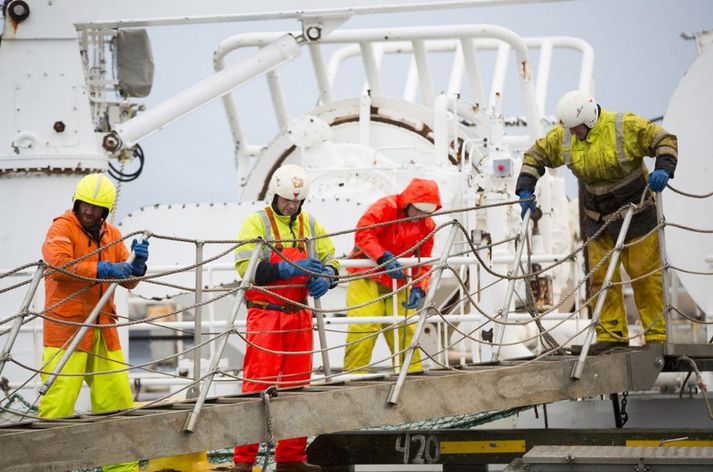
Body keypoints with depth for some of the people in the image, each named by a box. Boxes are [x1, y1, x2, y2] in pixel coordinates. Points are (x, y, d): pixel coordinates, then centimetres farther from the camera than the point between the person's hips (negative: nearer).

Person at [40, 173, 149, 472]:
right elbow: (58, 263, -22)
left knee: (118, 402, 8)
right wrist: (102, 269, -23)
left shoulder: (112, 235, 15)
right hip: (67, 327, -6)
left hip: (103, 331, 7)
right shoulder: (63, 227, -5)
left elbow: (129, 281, 13)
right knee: (58, 402, -10)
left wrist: (137, 263, -8)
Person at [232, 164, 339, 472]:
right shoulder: (257, 223, -5)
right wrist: (288, 269, -23)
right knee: (258, 384, -9)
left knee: (297, 385, 9)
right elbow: (246, 268, -15)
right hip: (265, 315, -6)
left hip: (299, 316, 6)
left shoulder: (310, 225, 12)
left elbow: (330, 260, 15)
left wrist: (325, 278, -8)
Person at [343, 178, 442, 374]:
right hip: (367, 275, -5)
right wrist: (384, 258, -34)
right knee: (364, 327, -13)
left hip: (396, 280, 6)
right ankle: (354, 374, -7)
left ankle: (412, 371, 12)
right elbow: (362, 234, -25)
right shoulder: (385, 208, -15)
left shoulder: (427, 225, 3)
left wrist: (418, 288, -11)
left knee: (405, 327, 4)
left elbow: (423, 261, 5)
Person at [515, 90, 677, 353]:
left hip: (635, 212, -5)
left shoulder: (626, 127, -18)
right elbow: (536, 155, 10)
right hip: (598, 220, 5)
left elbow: (664, 140, -11)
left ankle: (656, 336, 3)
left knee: (644, 274, -3)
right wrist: (525, 189, 1)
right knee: (600, 276, 1)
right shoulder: (563, 137, -3)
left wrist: (663, 169, -28)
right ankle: (611, 334, 7)